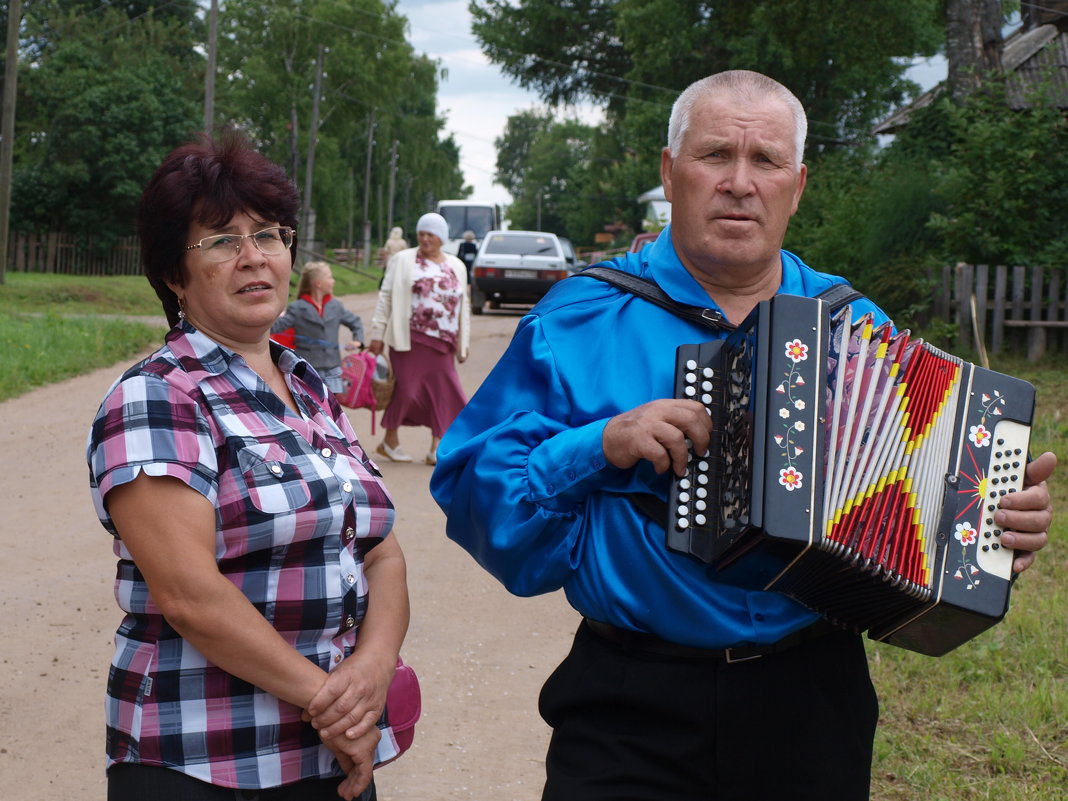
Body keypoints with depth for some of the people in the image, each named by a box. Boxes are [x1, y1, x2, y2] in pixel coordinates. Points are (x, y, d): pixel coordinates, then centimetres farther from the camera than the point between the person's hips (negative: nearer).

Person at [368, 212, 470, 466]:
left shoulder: (456, 267, 15)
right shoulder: (403, 261, 5)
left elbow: (464, 306, 18)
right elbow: (386, 297, 2)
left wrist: (464, 343, 15)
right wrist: (378, 334, -3)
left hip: (442, 342, 4)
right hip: (410, 339, -3)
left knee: (443, 391, -1)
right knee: (406, 388, -2)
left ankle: (437, 447, 7)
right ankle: (390, 439, 17)